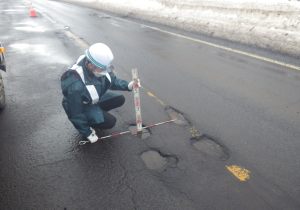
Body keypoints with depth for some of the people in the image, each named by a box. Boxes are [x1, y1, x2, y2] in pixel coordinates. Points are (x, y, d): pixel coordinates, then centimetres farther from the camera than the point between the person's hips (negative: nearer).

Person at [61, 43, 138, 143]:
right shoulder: (75, 85, -41)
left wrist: (128, 85, -19)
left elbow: (113, 81, -2)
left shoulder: (99, 65, -22)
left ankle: (97, 111, 11)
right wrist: (88, 133, -16)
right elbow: (76, 114, -27)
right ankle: (87, 124, 8)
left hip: (96, 98, 7)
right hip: (81, 106, -7)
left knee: (120, 99, -4)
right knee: (110, 121, -17)